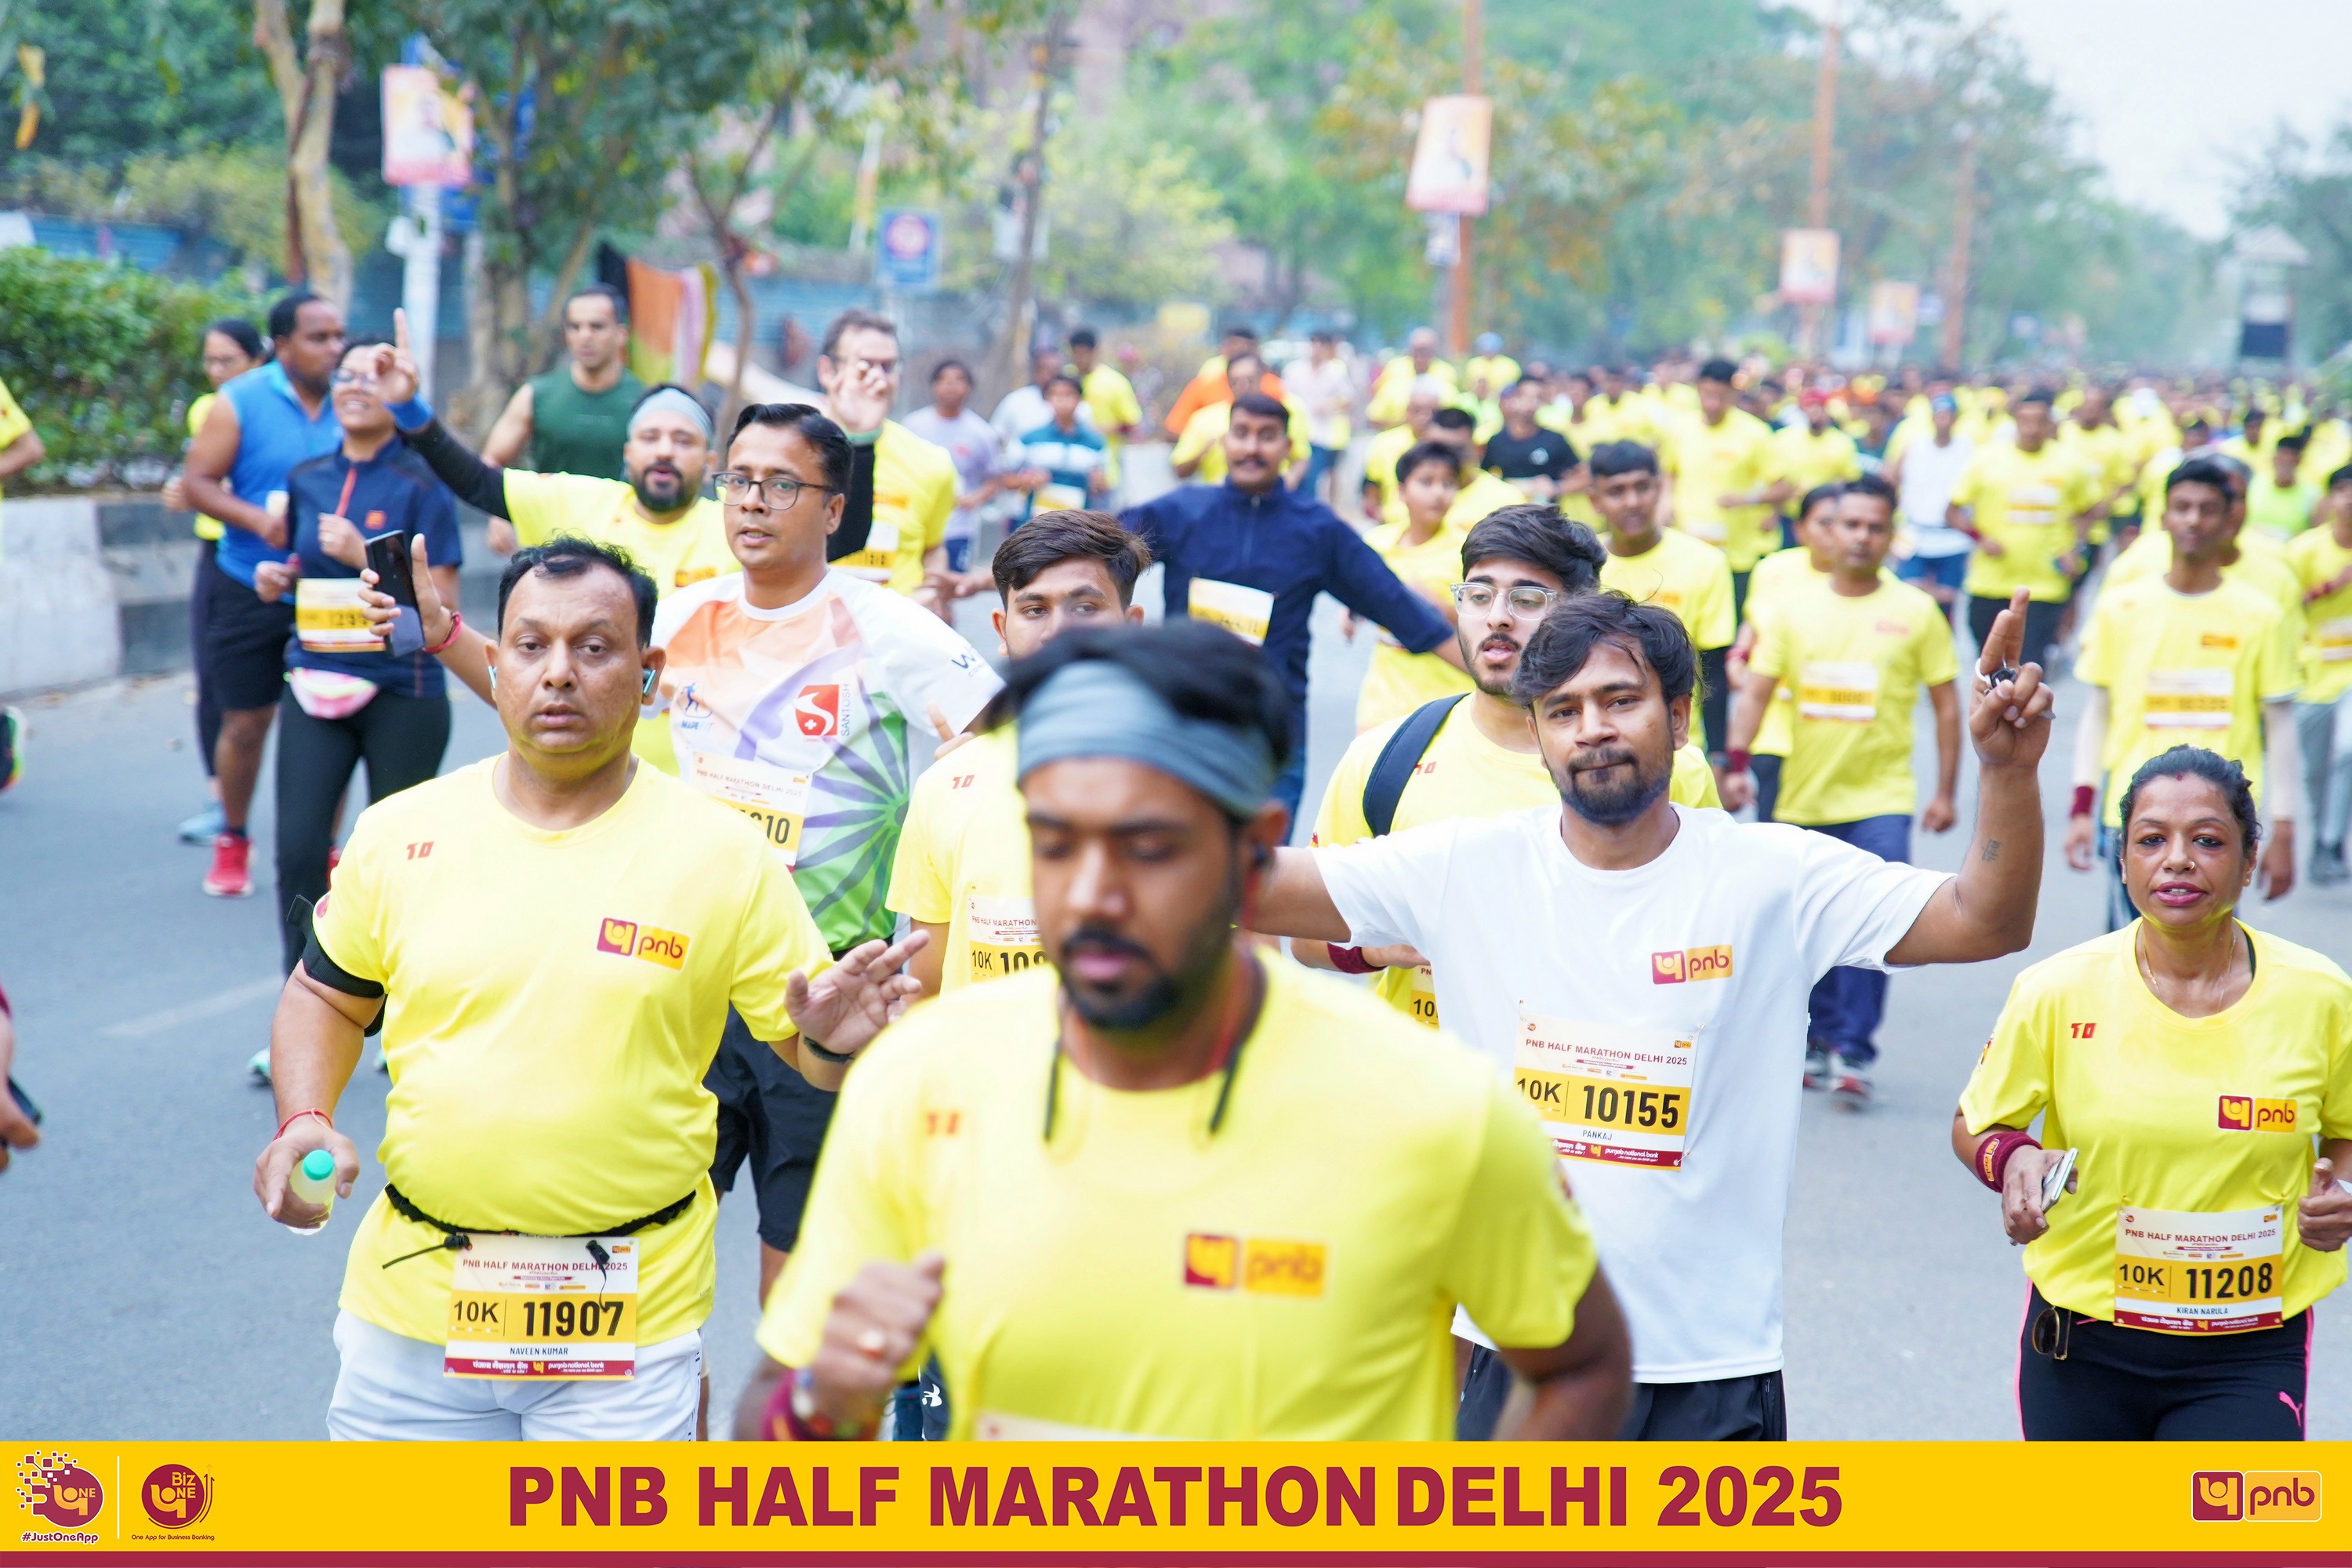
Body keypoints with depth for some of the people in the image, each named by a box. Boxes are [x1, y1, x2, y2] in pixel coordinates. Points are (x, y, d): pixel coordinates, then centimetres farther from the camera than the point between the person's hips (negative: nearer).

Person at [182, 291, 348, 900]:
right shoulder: (240, 402, -6)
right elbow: (197, 482, -7)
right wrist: (258, 520, -21)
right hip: (250, 592, -1)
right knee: (244, 724, 7)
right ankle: (232, 843, 28)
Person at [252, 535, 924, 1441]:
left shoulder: (725, 857, -4)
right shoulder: (400, 834, 1)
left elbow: (808, 1046, 0)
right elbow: (327, 996, 15)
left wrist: (837, 1041, -22)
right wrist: (304, 1120, -2)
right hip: (412, 1299, 2)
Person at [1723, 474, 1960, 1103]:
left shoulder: (1916, 612, 1)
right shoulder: (1793, 609, 4)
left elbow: (1946, 704, 5)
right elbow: (1756, 691, 1)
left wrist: (1946, 791, 2)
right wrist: (1737, 763, -13)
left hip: (1882, 798, -2)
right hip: (1804, 797, 2)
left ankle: (1854, 1054, -9)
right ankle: (1817, 1043, 25)